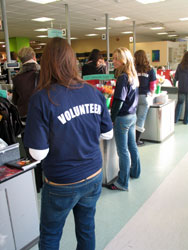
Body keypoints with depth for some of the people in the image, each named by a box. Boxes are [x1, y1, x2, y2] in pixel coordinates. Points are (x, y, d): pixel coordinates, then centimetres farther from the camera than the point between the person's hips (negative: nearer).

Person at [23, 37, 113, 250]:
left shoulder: (41, 99, -22)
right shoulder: (94, 93, -9)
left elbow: (39, 153, -19)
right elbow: (108, 134, 2)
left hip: (62, 184, -4)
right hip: (94, 176, 4)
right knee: (87, 228, 25)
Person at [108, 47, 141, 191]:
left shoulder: (123, 77, -19)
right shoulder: (133, 76, 8)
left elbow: (119, 101, -21)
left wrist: (111, 118, -13)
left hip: (122, 118, -9)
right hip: (132, 115, 9)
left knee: (123, 150, 0)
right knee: (132, 146, 21)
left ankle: (123, 183, 11)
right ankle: (135, 172, 39)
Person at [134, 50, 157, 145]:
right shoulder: (150, 70, -1)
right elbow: (153, 86, 1)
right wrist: (151, 96, 17)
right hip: (145, 97, 0)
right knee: (141, 118, 6)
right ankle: (137, 140, 11)